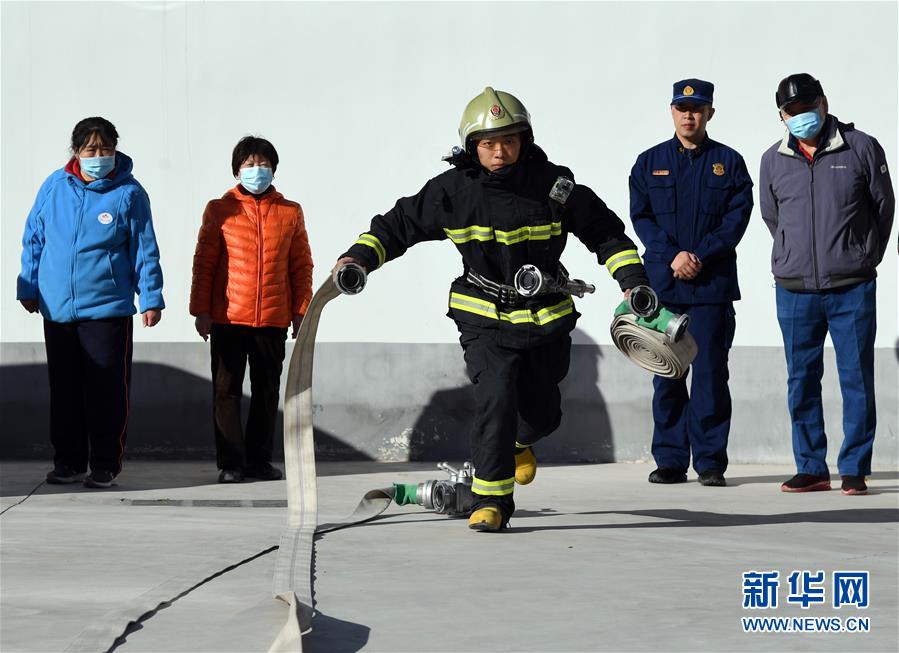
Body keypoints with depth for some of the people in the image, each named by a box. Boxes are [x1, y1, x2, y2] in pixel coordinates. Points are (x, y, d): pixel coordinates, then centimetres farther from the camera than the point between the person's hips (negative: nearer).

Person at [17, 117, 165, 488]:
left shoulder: (129, 193, -3)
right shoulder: (54, 187, 4)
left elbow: (145, 250, 0)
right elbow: (34, 239, 13)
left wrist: (150, 298, -3)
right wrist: (27, 287, 12)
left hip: (108, 308, -3)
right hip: (57, 307, 3)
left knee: (107, 389, -1)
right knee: (64, 389, 9)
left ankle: (105, 465, 8)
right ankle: (68, 461, 19)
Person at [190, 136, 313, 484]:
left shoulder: (290, 213, 7)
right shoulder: (220, 210, 3)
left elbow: (302, 266, 9)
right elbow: (204, 263, 2)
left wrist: (301, 311, 4)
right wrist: (201, 310, -3)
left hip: (273, 320, 2)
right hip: (228, 318, -2)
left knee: (267, 392, 8)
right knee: (226, 391, 0)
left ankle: (259, 459, 16)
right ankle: (231, 463, 4)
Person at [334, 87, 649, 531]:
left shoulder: (554, 185, -10)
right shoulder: (453, 191, -11)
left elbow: (604, 231, 0)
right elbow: (400, 224, -2)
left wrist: (632, 278, -8)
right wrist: (360, 257, -17)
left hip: (546, 318, 2)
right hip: (484, 317, -2)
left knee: (542, 412, 13)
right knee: (496, 397, -22)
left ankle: (517, 442, 52)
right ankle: (490, 500, -12)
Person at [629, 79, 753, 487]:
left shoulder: (728, 162, 6)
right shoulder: (650, 163, 10)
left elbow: (738, 216, -1)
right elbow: (640, 216, 4)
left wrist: (700, 256, -13)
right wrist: (672, 256, -11)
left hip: (713, 282, -1)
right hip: (662, 282, 2)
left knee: (710, 372, -3)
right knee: (666, 375, 2)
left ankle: (709, 461, 2)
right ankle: (670, 461, 8)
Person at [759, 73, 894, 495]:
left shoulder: (861, 149, -1)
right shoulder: (773, 161, 6)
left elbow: (883, 207, 8)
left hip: (852, 290, -2)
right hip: (794, 290, 2)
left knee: (857, 379, -1)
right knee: (801, 382, 5)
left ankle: (855, 469, 5)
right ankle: (811, 468, 13)